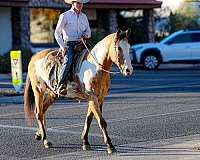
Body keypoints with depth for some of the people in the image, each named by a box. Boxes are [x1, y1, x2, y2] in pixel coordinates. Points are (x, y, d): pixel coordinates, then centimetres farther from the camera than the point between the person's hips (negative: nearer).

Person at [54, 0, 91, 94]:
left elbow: (88, 32, 23)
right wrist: (62, 46, -8)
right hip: (69, 44, -5)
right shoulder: (65, 16, 1)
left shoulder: (84, 17, 16)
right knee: (68, 60, -31)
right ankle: (59, 85, -31)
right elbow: (57, 33, 1)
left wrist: (86, 35, -2)